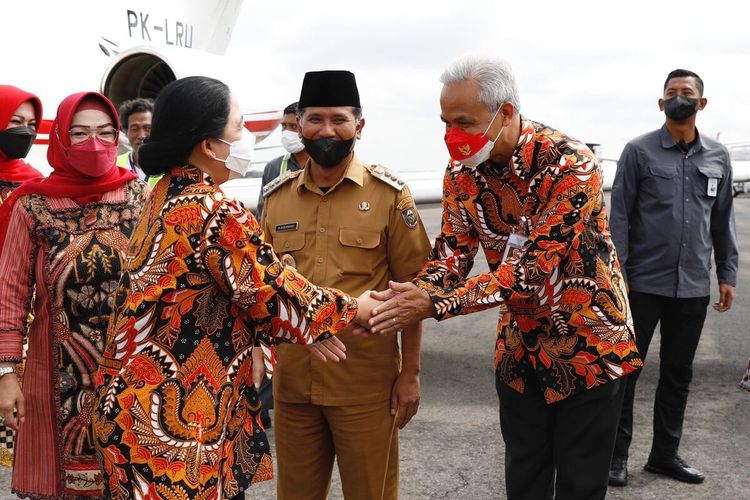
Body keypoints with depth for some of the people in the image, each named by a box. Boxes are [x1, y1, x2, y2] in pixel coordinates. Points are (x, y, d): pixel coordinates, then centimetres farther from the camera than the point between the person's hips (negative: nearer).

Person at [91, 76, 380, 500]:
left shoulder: (166, 196, 9)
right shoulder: (216, 212, -20)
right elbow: (271, 294, -13)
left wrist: (306, 325, 8)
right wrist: (353, 310, 2)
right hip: (176, 414, -9)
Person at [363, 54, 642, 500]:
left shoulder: (571, 165, -26)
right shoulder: (462, 172, -6)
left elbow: (534, 270, -31)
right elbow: (452, 251, -7)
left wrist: (434, 304, -34)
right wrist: (409, 297, -28)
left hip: (587, 342, -5)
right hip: (519, 346, 5)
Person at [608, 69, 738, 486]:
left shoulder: (718, 157, 8)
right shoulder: (639, 151, -3)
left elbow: (723, 219, 12)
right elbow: (620, 214, -6)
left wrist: (728, 274, 8)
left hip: (694, 286, 4)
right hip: (643, 283, -4)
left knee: (679, 373, 12)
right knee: (626, 369, 3)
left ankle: (666, 453, 25)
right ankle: (617, 453, 15)